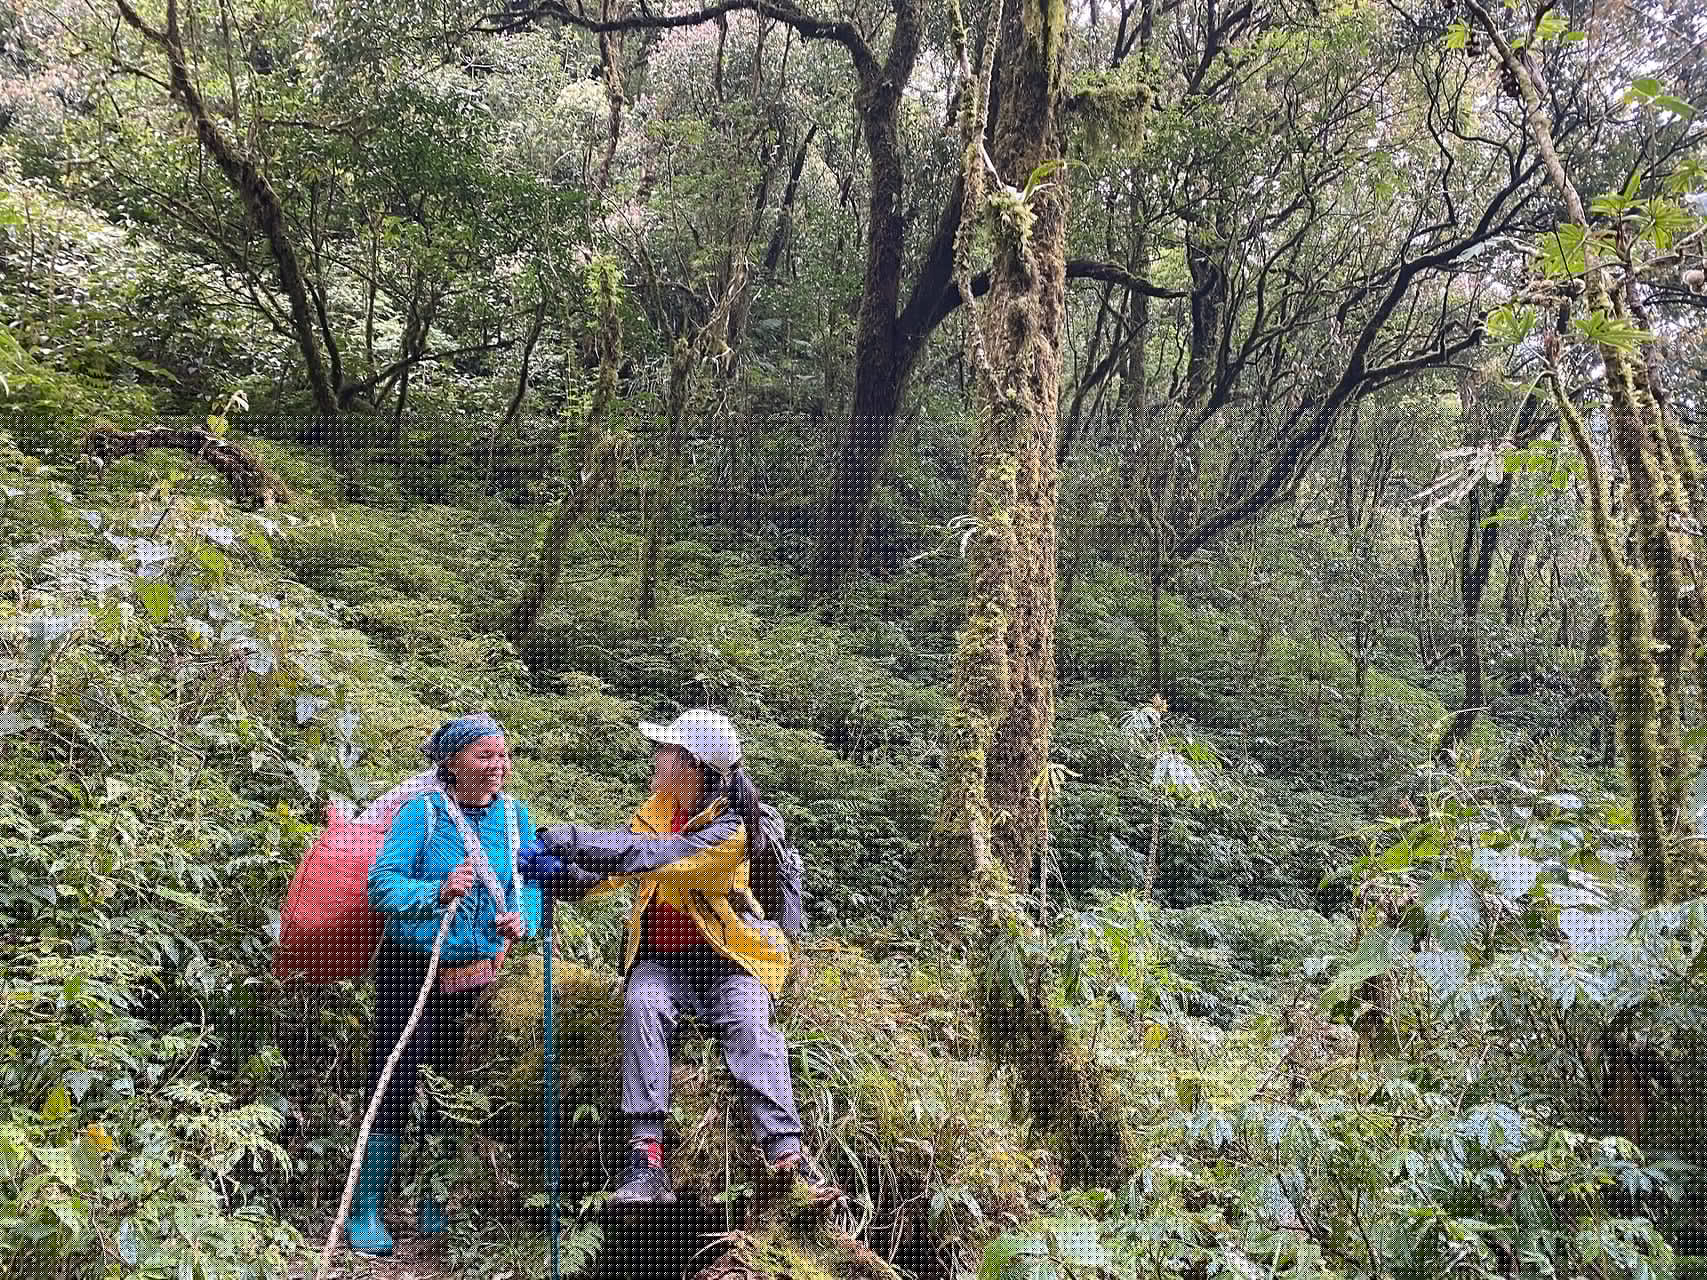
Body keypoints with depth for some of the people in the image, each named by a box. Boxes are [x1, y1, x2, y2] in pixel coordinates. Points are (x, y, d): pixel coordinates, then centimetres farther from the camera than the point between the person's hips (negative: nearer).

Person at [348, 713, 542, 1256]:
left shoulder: (514, 815, 3)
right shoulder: (421, 813, -12)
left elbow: (529, 884, 3)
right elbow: (380, 885, -18)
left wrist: (522, 918, -17)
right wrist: (438, 892, -34)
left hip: (479, 972, 4)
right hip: (412, 967, -4)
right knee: (395, 1083, -3)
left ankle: (433, 1203, 27)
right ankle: (365, 1212, 10)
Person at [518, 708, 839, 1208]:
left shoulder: (730, 828, -15)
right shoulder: (656, 809, 9)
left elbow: (653, 855, -27)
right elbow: (613, 869, 4)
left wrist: (576, 840, -27)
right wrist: (560, 872, -16)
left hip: (725, 959, -4)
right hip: (661, 960, 4)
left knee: (749, 1023, -30)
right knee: (641, 1004, -27)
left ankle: (786, 1153, -32)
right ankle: (646, 1157, -34)